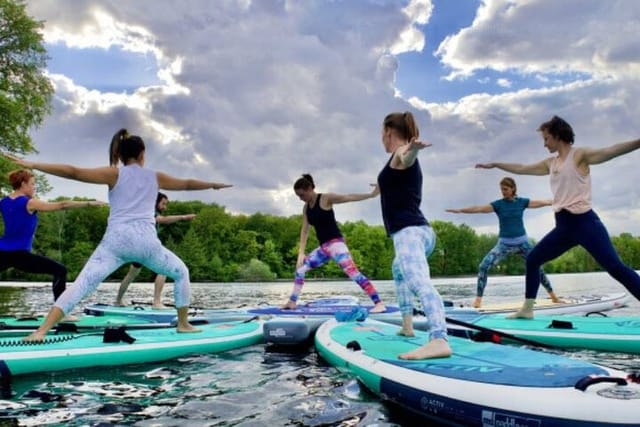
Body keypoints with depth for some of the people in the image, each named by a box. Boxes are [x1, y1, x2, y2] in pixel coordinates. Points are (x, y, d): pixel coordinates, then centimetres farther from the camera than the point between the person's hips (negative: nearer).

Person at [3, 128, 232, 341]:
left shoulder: (114, 174, 11)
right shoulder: (155, 177, 17)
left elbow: (73, 172, 1)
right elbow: (187, 184, 30)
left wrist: (31, 164, 4)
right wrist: (214, 185, 45)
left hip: (116, 240, 0)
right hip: (146, 241, 1)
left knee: (82, 284, -5)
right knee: (181, 273, 22)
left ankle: (42, 331, -19)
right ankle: (183, 324, 24)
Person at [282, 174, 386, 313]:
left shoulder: (326, 198, -8)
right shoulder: (306, 208, 12)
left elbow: (349, 197, -17)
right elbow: (305, 230, 11)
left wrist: (371, 194, -28)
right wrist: (301, 253, 4)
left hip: (335, 243, -8)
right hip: (323, 247, 8)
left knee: (353, 272, -20)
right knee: (300, 267, 14)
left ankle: (379, 303, -22)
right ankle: (292, 302, 25)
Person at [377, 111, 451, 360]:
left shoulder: (400, 154, -3)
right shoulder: (406, 161, 26)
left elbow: (406, 158, -31)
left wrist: (412, 149, -56)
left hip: (408, 232, -11)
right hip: (420, 231, 11)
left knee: (419, 282, -31)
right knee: (399, 270, 35)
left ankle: (439, 341, -50)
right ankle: (407, 325, 35)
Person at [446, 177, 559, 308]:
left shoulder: (522, 202, 1)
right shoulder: (498, 204, -5)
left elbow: (541, 203, 4)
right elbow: (479, 208, -16)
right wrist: (460, 210, -28)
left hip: (522, 241, 1)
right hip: (504, 243, -1)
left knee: (538, 267, 5)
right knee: (483, 266, -19)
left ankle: (552, 295, 24)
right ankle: (478, 298, -15)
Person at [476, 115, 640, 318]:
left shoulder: (579, 155, -4)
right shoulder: (550, 163, 18)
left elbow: (610, 151, -21)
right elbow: (521, 168, 29)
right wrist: (494, 164, 35)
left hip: (584, 222, -8)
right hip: (564, 226, 8)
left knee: (615, 267, -15)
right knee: (532, 259, 10)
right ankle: (527, 309, 19)